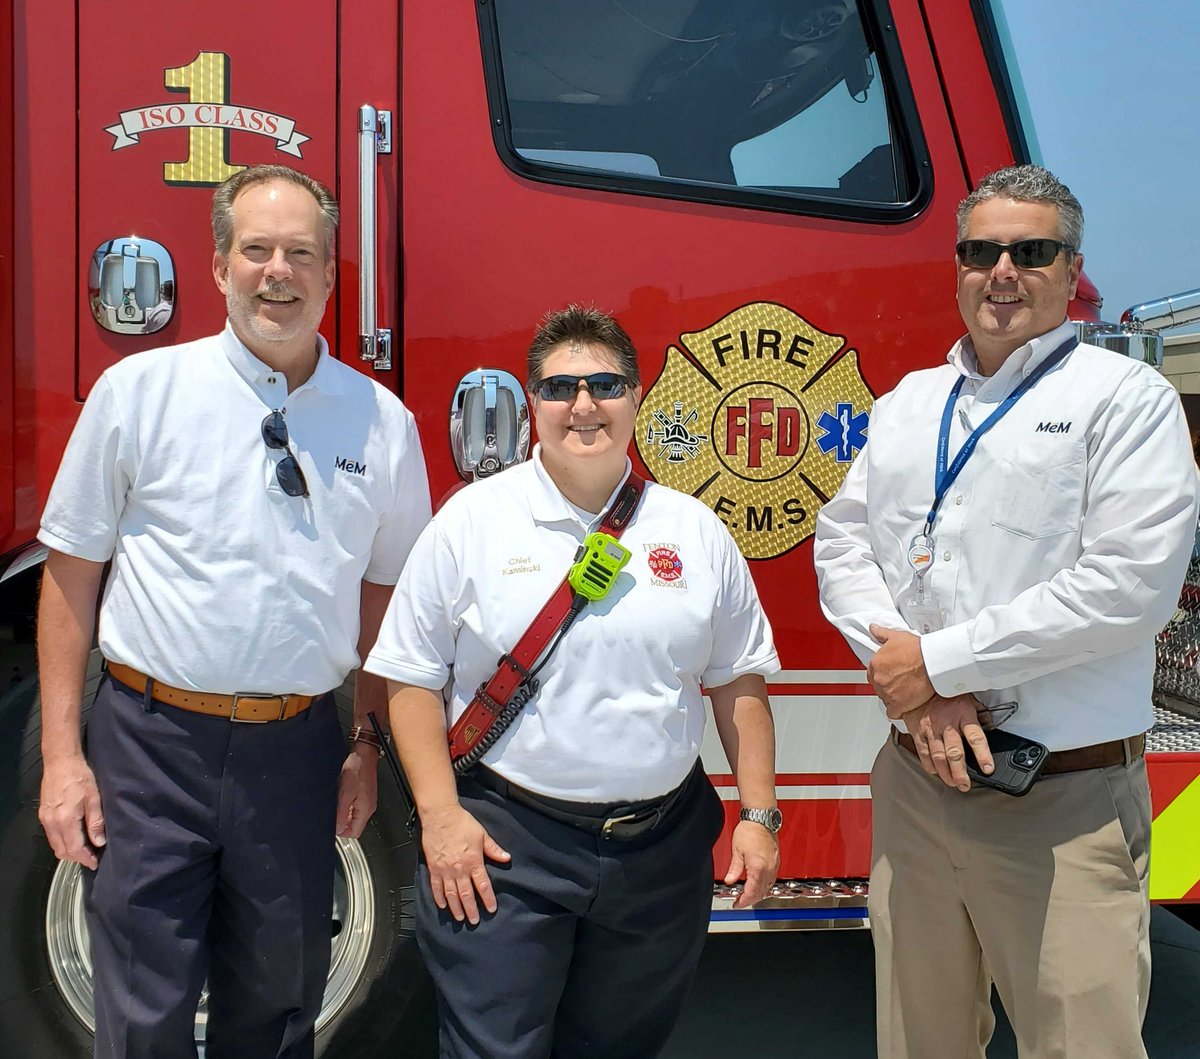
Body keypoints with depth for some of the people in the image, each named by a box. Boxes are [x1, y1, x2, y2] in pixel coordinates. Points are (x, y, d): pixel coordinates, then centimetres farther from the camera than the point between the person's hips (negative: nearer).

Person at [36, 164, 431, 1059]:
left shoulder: (382, 422, 3)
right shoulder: (139, 390, -2)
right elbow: (71, 573, 0)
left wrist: (368, 743, 9)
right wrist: (62, 755, -3)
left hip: (298, 751, 2)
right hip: (153, 744, -2)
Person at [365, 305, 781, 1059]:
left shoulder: (694, 531, 4)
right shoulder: (472, 521, -3)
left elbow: (739, 681, 8)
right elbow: (413, 677, -3)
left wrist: (759, 814, 4)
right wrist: (440, 816, -9)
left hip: (660, 853, 3)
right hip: (503, 851, -3)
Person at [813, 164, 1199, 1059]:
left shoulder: (1127, 397, -4)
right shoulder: (908, 403, 13)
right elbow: (842, 541, 7)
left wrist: (938, 661, -13)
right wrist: (916, 690, -9)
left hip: (1067, 806, -4)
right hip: (914, 781, 5)